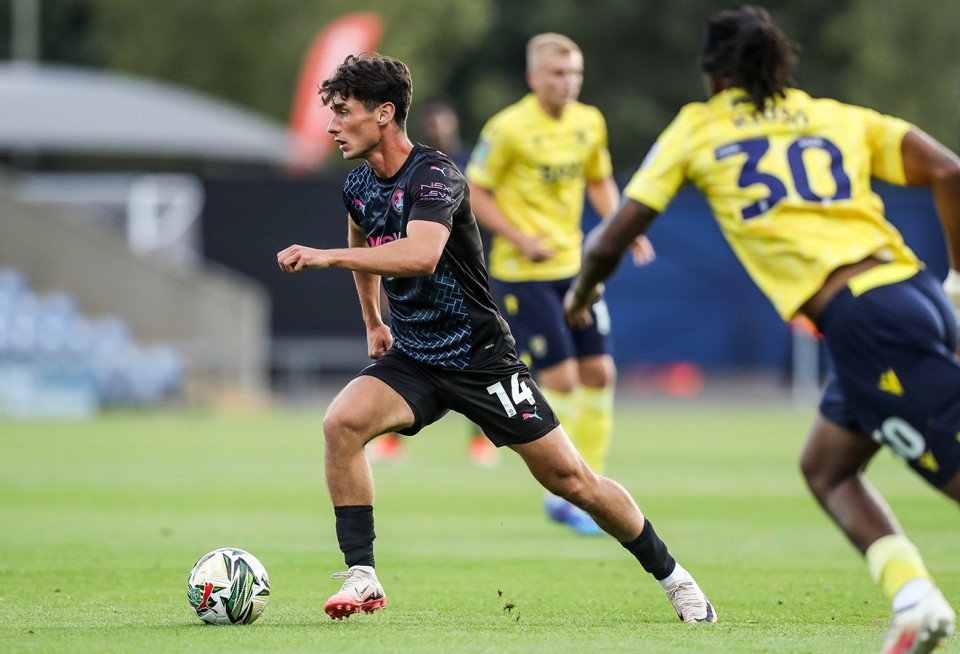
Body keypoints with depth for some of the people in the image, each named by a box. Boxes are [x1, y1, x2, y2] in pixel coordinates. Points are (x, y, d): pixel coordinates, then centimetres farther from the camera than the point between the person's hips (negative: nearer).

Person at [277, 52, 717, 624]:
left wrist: (326, 256, -40)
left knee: (572, 480, -1)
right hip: (410, 360, 6)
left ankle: (671, 577, 18)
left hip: (480, 358, -6)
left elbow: (420, 254, -40)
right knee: (341, 423, -23)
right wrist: (373, 323, 32)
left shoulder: (434, 173, -21)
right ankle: (363, 577, -17)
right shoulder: (358, 186, 2)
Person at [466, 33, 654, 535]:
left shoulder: (590, 123, 4)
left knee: (598, 371, 4)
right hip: (521, 273, -6)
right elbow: (473, 193, -9)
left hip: (574, 265, 6)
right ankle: (561, 494, 3)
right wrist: (521, 240, -19)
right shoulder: (509, 128, -13)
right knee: (560, 377, -10)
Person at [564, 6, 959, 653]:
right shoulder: (843, 118, 21)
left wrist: (582, 291, 36)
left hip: (864, 322, -6)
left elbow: (614, 237, 16)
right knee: (825, 467, 20)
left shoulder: (698, 129, 13)